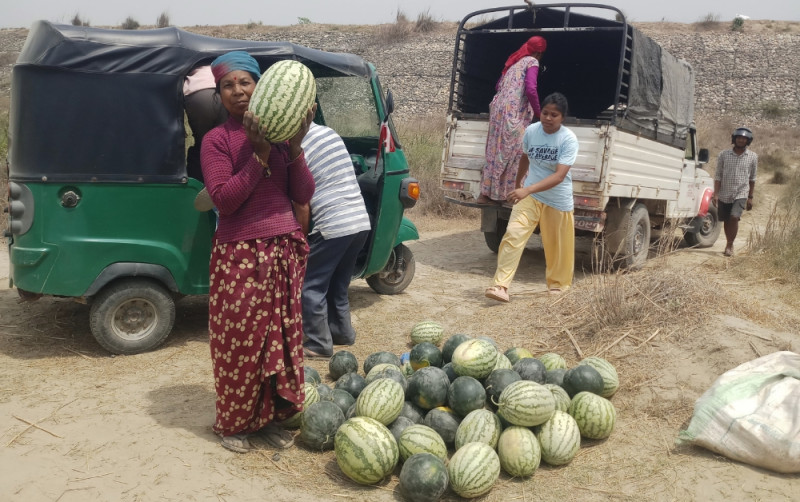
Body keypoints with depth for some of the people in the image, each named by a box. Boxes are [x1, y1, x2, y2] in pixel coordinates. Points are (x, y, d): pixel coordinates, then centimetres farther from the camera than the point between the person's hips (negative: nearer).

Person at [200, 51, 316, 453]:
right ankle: (233, 423, 23)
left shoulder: (280, 133, 8)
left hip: (284, 251, 4)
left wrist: (295, 147, -10)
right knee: (239, 341, 4)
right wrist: (260, 154, -19)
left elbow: (304, 196, 2)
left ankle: (271, 416, 27)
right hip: (239, 255, -4)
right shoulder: (217, 140, -3)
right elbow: (223, 199, -15)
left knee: (282, 337, 10)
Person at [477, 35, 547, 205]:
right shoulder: (532, 62, -1)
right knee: (514, 152, -4)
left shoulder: (513, 61, 23)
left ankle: (487, 193, 10)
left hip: (498, 108, 8)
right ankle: (509, 193, -4)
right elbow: (530, 89, -14)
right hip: (513, 112, -8)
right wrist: (538, 112, -3)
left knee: (497, 150, 9)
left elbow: (499, 85, 26)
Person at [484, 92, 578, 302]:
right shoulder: (531, 131, -7)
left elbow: (559, 176, -30)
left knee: (558, 248, 11)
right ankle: (501, 286, -17)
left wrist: (527, 189, -41)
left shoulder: (569, 140, -20)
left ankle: (557, 285, 35)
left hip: (558, 201, -2)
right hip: (529, 196, 2)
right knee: (513, 235, -16)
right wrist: (518, 183, 27)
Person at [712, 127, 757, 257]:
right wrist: (715, 194, -9)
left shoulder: (753, 157, 1)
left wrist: (750, 197, 8)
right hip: (724, 194, 1)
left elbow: (752, 178, 8)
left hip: (741, 194, -1)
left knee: (734, 217, -19)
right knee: (726, 221, 10)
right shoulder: (723, 154, -2)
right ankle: (729, 245, 29)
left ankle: (729, 246, -7)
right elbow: (718, 175, -1)